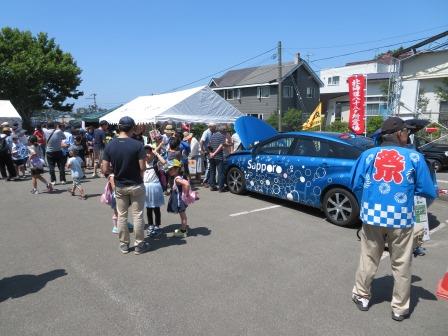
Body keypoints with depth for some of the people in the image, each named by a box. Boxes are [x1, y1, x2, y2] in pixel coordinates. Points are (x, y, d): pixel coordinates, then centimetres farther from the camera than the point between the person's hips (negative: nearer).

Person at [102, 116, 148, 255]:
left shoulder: (110, 145, -7)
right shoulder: (137, 145, -17)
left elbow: (105, 170, -8)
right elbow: (143, 168, -17)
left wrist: (116, 169, 11)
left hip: (119, 186, 3)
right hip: (136, 185, -3)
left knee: (122, 215, 14)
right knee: (137, 215, 8)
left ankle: (124, 244, 25)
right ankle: (139, 245, 18)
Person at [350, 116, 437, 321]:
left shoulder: (368, 155, 1)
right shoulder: (414, 157, -2)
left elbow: (356, 184, 1)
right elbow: (428, 192, 0)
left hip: (372, 215, 2)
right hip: (401, 218, -1)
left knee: (368, 259, 17)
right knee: (401, 265, 14)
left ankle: (361, 296, 32)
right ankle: (400, 308, 27)